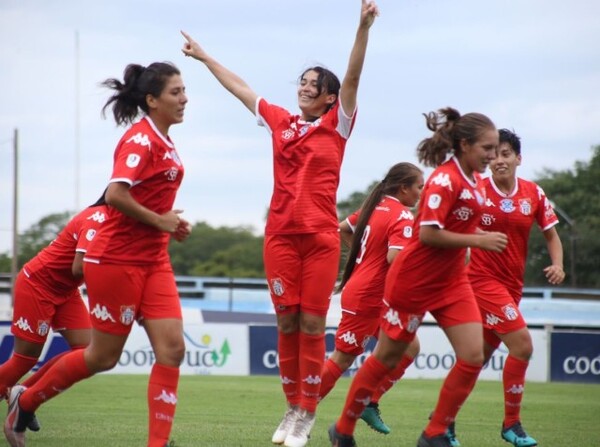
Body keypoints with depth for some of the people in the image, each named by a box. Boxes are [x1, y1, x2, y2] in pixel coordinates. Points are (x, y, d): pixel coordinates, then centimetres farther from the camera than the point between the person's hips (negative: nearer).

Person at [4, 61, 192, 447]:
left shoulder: (163, 142, 10)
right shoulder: (140, 138, -16)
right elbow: (115, 194, -27)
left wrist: (172, 225, 6)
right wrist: (159, 221, -17)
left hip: (153, 260, 8)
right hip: (117, 259, -8)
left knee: (172, 349, -5)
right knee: (104, 356, 3)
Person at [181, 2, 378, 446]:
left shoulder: (336, 125, 2)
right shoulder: (281, 121, 11)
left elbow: (352, 79, -11)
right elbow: (241, 88, 22)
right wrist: (204, 57, 33)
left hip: (321, 236, -3)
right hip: (280, 234, 3)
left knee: (312, 324, -3)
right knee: (287, 323, 2)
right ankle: (292, 409, 12)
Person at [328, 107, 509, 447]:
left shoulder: (475, 180, 5)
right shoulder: (444, 179, -20)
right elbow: (428, 234, -26)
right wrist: (480, 240, -23)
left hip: (452, 281, 7)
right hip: (415, 282, -7)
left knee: (473, 357, -6)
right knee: (387, 358, 5)